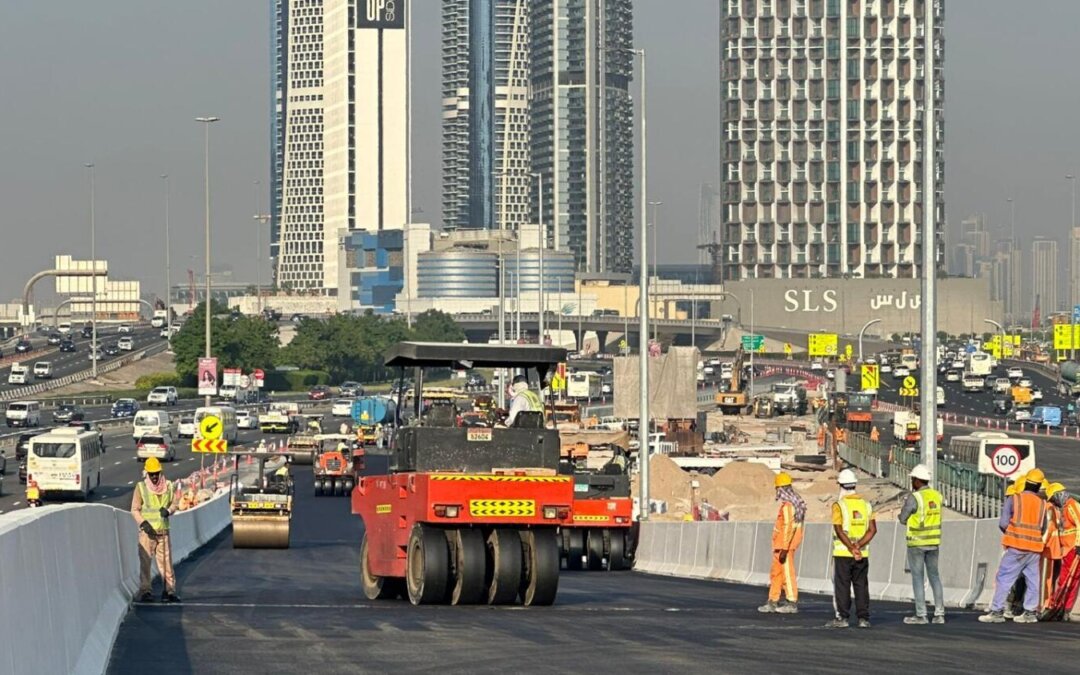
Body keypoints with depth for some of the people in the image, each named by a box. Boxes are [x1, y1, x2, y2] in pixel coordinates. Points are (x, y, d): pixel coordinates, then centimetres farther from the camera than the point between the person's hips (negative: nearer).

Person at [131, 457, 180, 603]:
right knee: (145, 562, -4)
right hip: (147, 531, -2)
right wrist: (143, 523, -15)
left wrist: (168, 510, -8)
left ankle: (169, 590, 4)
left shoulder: (168, 486, 8)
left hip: (163, 531, 2)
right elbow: (135, 509, 0)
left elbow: (173, 504, 15)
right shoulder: (141, 487, -1)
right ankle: (145, 591, -1)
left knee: (166, 561, 1)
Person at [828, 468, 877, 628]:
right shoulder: (866, 505, 7)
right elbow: (872, 530, 0)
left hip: (843, 554, -4)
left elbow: (839, 530, -15)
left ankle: (843, 617, 0)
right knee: (861, 586, 8)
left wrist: (852, 549, -14)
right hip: (863, 554, 4)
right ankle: (863, 618, 5)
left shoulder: (839, 505, -8)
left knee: (842, 586, 2)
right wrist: (859, 545, -9)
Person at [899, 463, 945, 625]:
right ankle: (939, 614, 8)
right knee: (934, 576, 12)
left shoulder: (914, 498, -16)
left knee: (917, 578, 0)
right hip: (934, 542, 6)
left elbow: (903, 519, -8)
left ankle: (921, 615, -1)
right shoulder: (936, 496, 4)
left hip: (916, 543, -6)